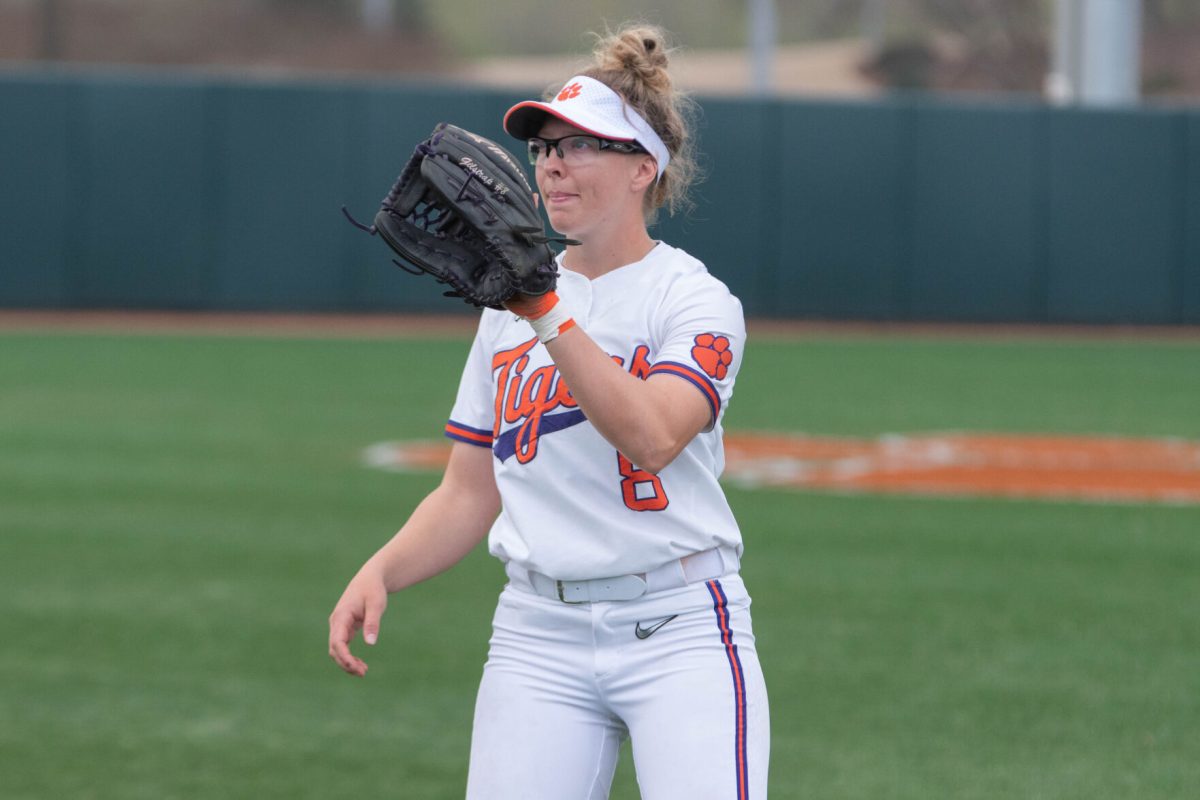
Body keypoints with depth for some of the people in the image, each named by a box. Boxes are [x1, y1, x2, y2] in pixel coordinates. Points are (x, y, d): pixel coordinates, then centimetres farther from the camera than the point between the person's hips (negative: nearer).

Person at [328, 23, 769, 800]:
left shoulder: (694, 299, -3)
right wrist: (380, 571, -2)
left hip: (678, 631, -5)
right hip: (538, 636, 5)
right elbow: (470, 494, 15)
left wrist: (547, 314, -26)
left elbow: (652, 437, -22)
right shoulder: (510, 305, 14)